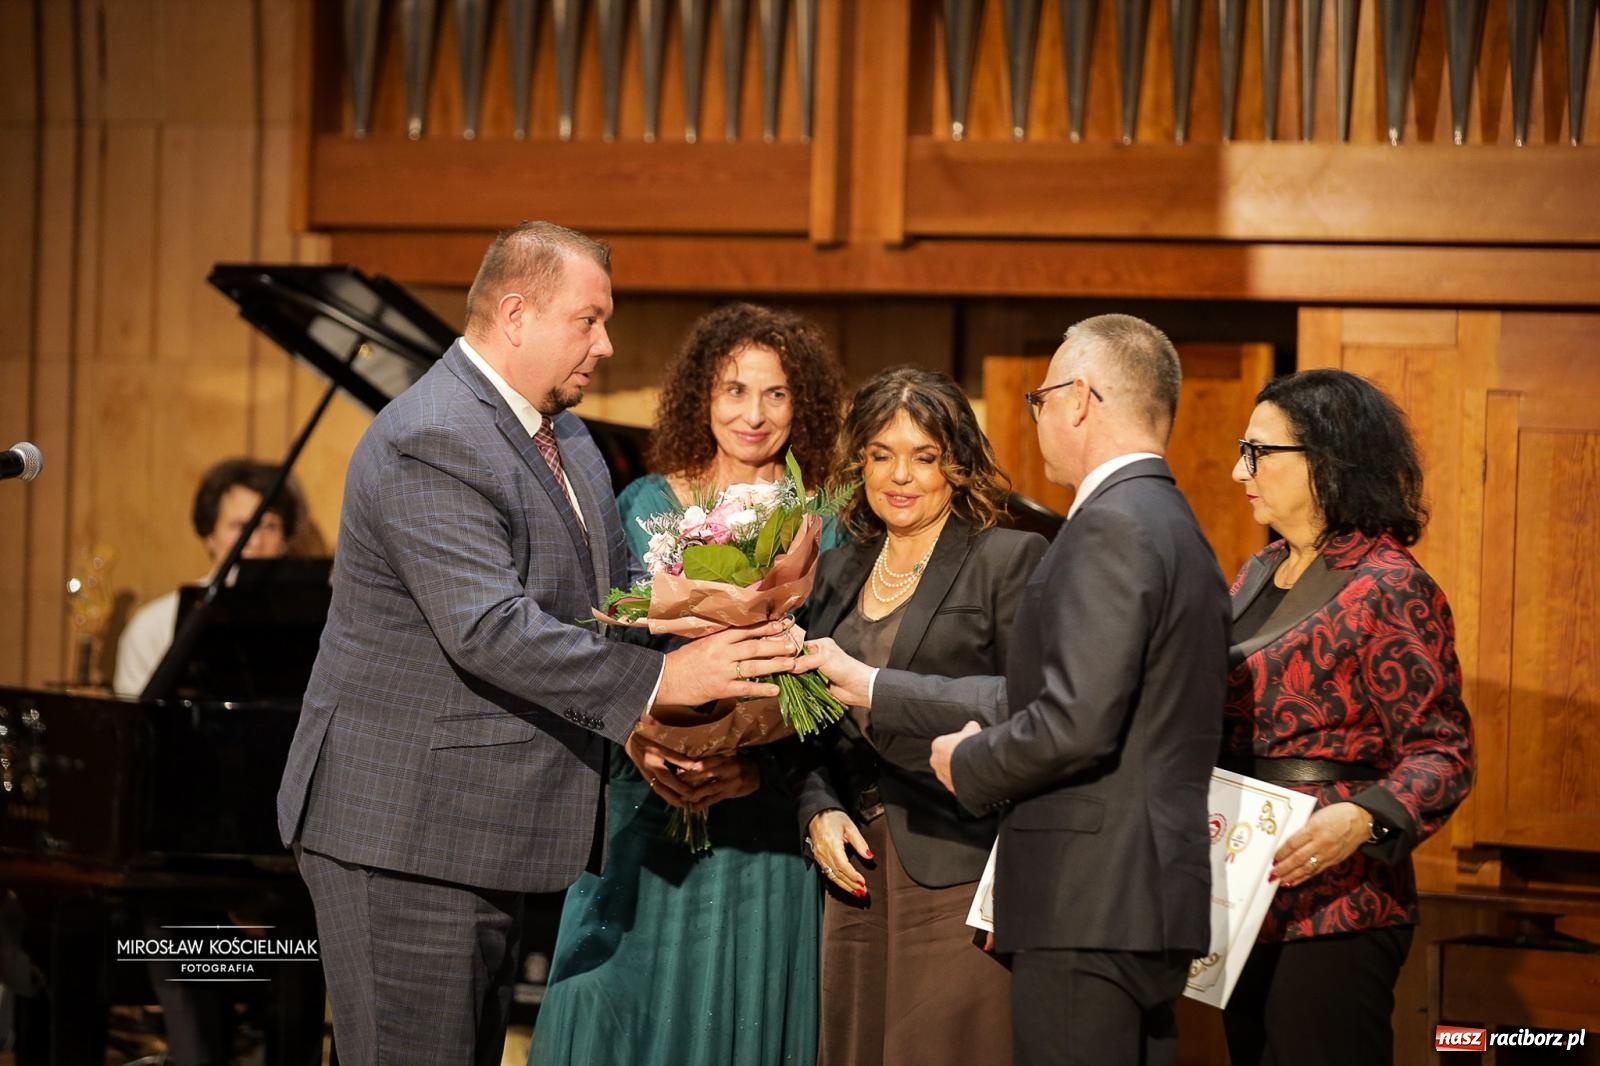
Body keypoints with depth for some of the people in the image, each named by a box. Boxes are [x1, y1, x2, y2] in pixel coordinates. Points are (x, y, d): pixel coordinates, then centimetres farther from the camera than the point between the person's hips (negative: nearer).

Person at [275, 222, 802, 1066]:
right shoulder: (431, 443, -20)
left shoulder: (563, 435, 14)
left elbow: (613, 587, 23)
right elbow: (489, 632, -28)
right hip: (405, 830, -10)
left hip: (490, 824, 10)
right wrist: (659, 682, -26)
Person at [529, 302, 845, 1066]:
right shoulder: (646, 507, 4)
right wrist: (640, 744, -16)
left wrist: (759, 768, -18)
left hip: (758, 823, 0)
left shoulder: (818, 532, 2)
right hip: (647, 810, 0)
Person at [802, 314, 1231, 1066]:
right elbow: (1037, 696, 20)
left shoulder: (1112, 526, -13)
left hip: (1091, 909, -10)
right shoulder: (1171, 525, 17)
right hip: (1144, 900, 10)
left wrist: (966, 765, -4)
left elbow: (1077, 723, -22)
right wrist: (868, 687, 24)